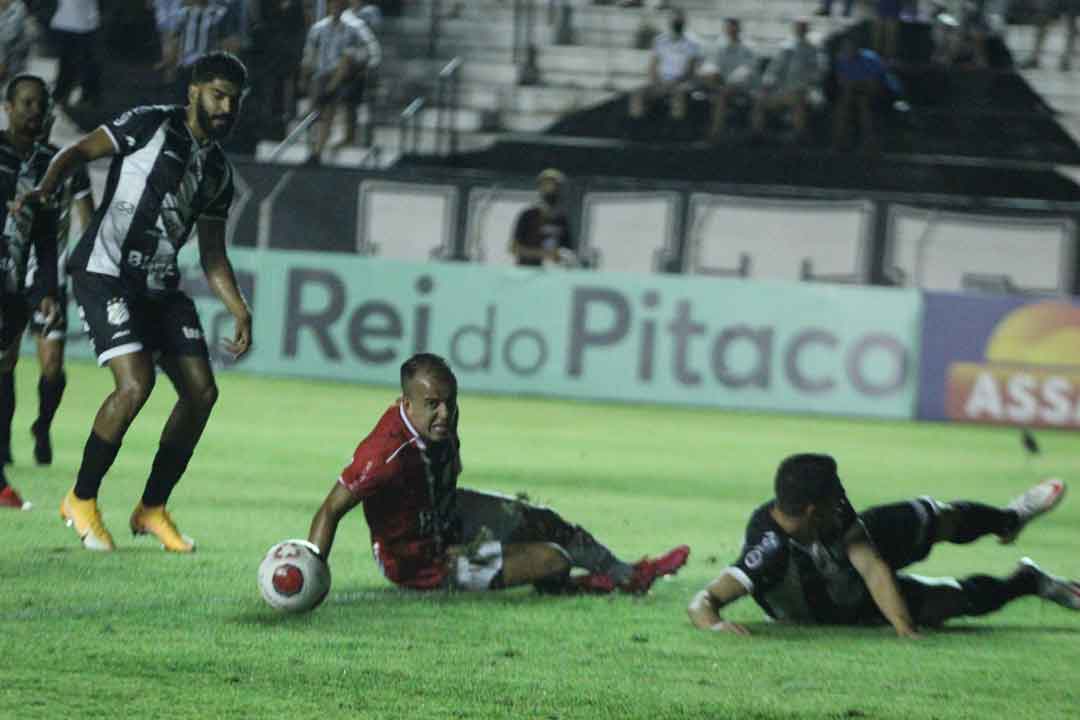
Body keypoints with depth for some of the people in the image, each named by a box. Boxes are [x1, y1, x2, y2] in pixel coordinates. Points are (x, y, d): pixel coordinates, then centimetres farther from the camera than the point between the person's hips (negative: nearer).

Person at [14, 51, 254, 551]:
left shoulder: (217, 170, 15)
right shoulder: (150, 125, -5)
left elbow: (212, 255, 19)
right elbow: (79, 152, -5)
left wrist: (240, 311, 8)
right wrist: (45, 189, -24)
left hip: (160, 285, 8)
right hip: (106, 274, -8)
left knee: (201, 392, -2)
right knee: (135, 384, -22)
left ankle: (152, 509, 12)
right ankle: (81, 501, -3)